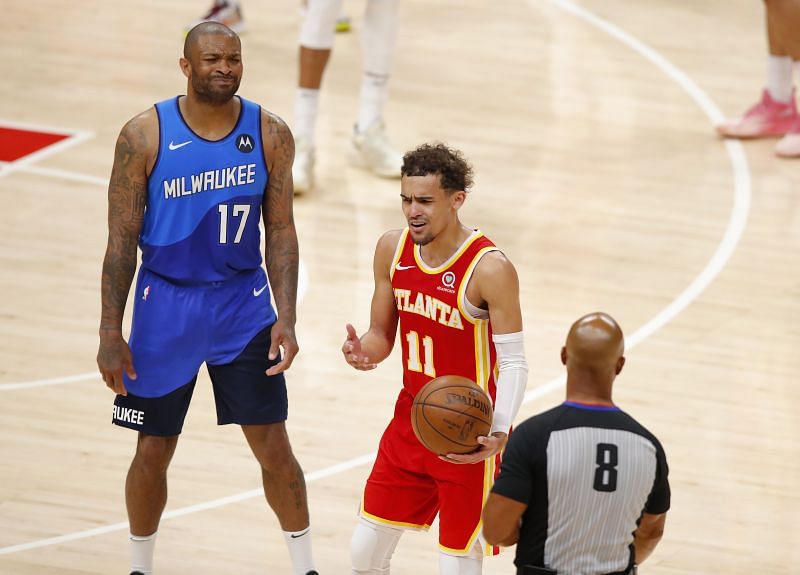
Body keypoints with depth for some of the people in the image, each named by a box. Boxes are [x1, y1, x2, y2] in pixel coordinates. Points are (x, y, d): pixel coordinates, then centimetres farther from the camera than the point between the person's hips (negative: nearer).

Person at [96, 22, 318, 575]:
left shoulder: (270, 134, -6)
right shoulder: (144, 135, -12)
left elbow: (280, 230, 0)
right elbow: (122, 240, -7)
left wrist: (286, 317, -11)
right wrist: (110, 334, -9)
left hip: (243, 303, 1)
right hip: (166, 306, -1)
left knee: (275, 447, 2)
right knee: (153, 452, 7)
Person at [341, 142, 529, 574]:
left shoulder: (490, 269, -21)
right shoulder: (392, 249, -2)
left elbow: (512, 363, -18)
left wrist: (499, 433, -33)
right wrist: (363, 352, -16)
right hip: (411, 421, 6)